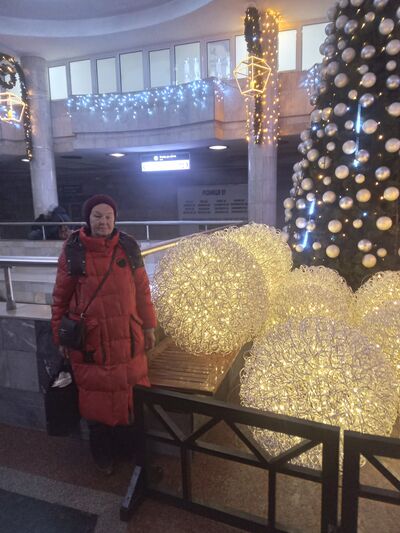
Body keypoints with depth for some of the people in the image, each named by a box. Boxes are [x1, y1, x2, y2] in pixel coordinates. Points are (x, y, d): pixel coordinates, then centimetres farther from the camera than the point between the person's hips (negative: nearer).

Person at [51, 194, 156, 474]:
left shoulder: (128, 246, -1)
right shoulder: (73, 250, -5)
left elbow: (142, 288, 5)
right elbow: (61, 296, 0)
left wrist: (149, 326, 6)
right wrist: (60, 335, 2)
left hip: (127, 336, 2)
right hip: (89, 339, -1)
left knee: (130, 391, 11)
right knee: (96, 392, 12)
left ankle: (130, 445, 35)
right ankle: (103, 453, 35)